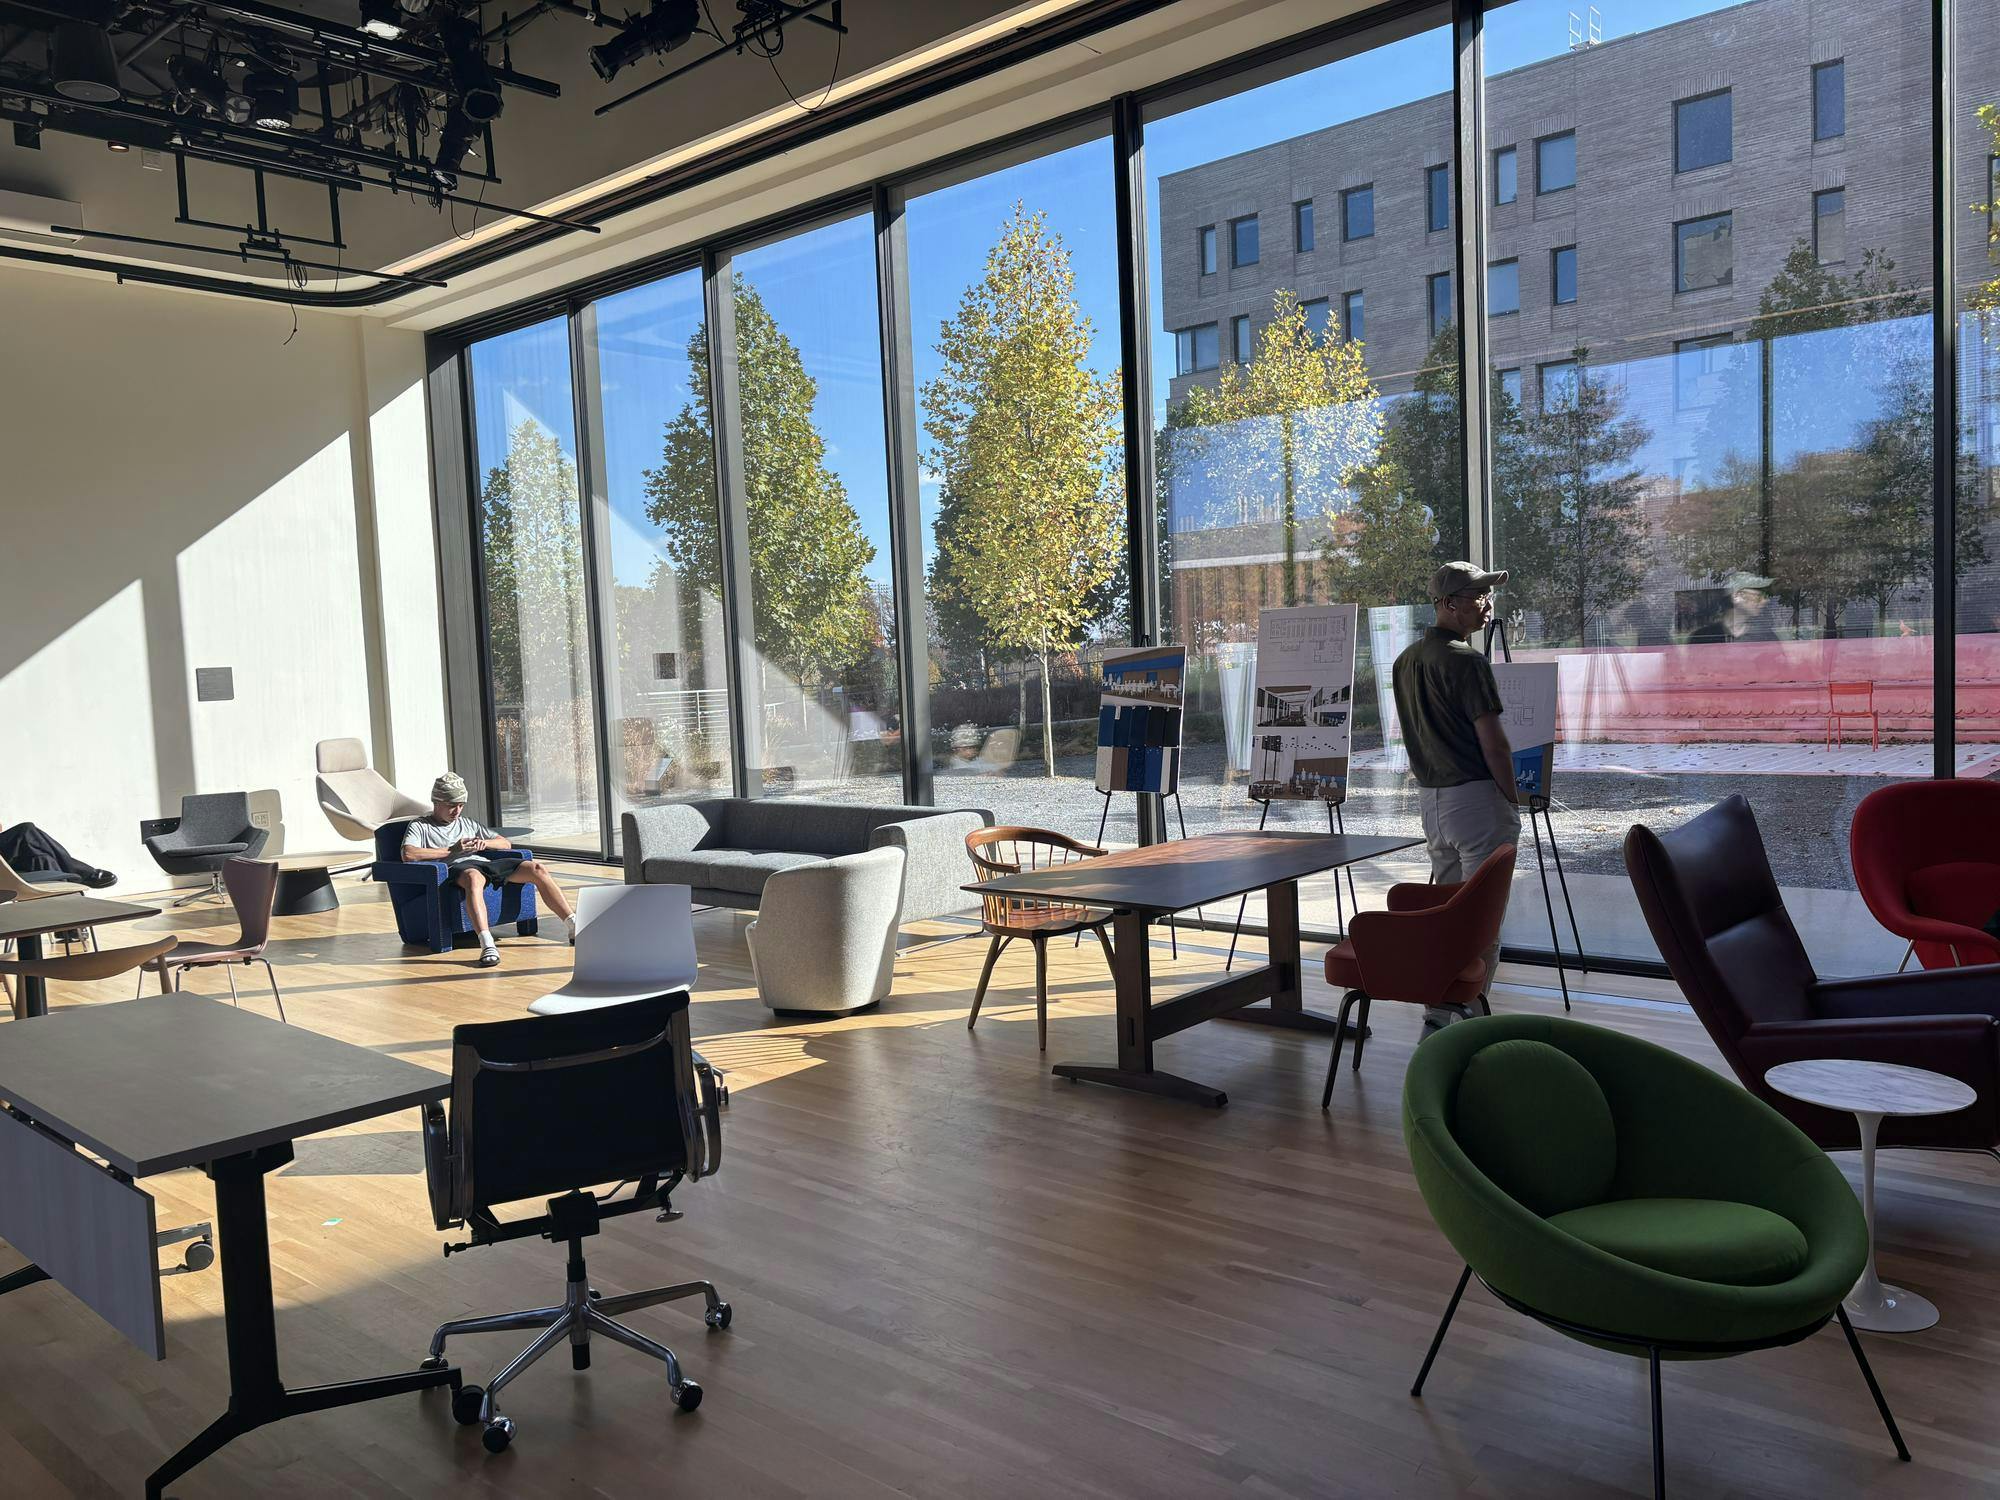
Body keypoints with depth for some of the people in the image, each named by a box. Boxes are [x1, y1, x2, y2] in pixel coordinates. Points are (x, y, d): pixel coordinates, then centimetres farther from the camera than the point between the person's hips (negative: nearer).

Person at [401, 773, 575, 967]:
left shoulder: (467, 823, 34)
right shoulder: (420, 826, 17)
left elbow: (506, 844, 32)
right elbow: (408, 855, -5)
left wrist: (484, 843, 9)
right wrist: (451, 850, -5)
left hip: (485, 863, 6)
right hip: (456, 868, -6)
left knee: (537, 868, -16)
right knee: (474, 877, -43)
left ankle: (572, 926, -20)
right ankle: (487, 945, -59)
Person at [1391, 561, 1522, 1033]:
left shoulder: (1406, 659, 10)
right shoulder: (1466, 660, -17)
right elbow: (1492, 741, -16)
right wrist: (1512, 799, -6)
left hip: (1429, 795, 8)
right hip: (1475, 795, -8)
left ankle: (1437, 1015, 18)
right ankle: (1468, 1014, 3)